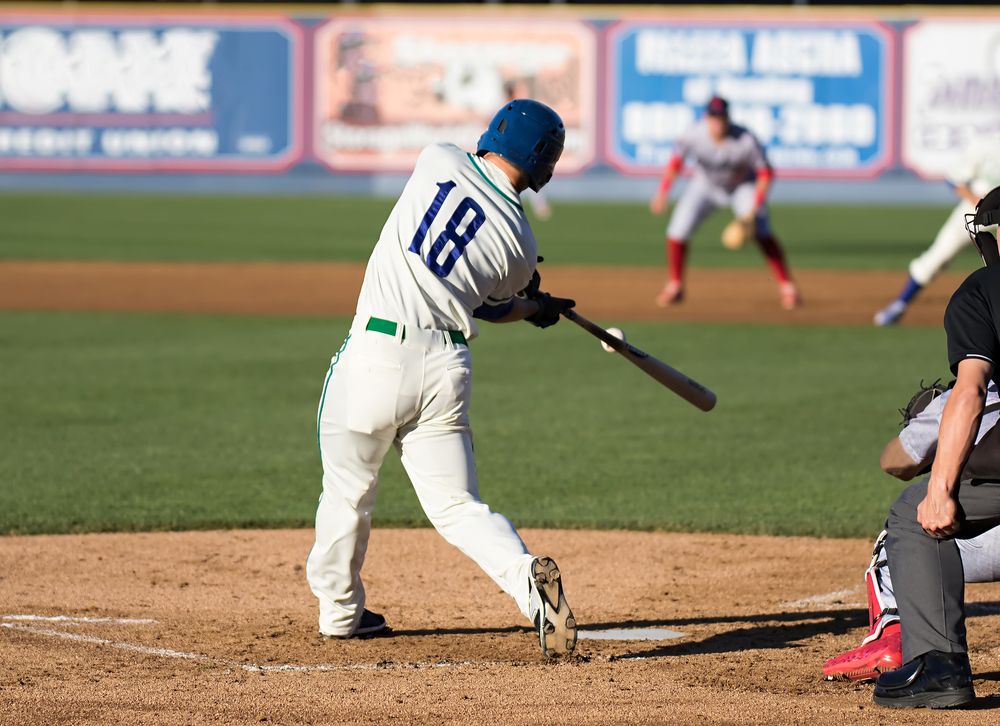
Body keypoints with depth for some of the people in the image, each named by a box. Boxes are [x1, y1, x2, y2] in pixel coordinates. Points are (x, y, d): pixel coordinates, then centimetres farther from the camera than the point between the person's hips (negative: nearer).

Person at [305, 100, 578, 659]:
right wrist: (535, 307, 37)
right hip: (448, 369, 1)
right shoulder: (520, 243, 1)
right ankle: (528, 576, -21)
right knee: (458, 507, 5)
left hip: (377, 355, 0)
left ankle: (340, 608, 29)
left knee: (349, 490, 17)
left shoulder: (438, 161, 2)